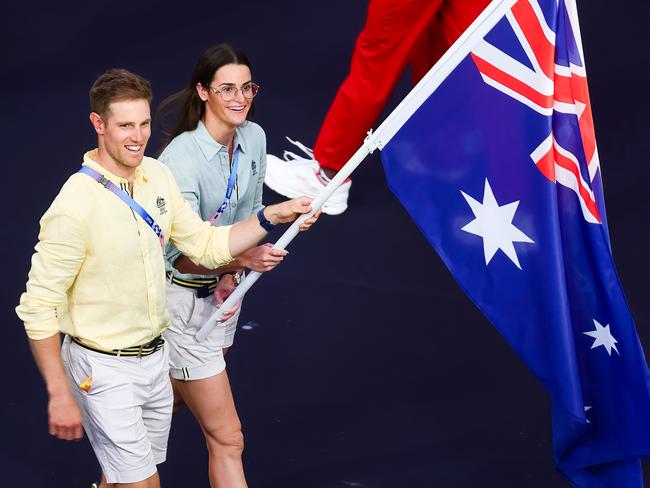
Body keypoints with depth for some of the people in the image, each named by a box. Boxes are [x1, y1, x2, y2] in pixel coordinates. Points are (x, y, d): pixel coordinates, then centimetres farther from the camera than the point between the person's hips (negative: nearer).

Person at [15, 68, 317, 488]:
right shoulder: (76, 205, -23)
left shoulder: (157, 175, 0)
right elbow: (39, 308, -19)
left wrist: (270, 217, -2)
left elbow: (205, 245, 11)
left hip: (155, 356, 7)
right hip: (104, 369, -7)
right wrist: (59, 396, -18)